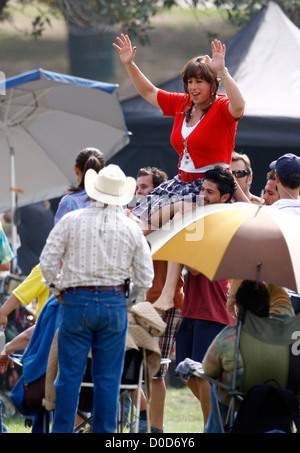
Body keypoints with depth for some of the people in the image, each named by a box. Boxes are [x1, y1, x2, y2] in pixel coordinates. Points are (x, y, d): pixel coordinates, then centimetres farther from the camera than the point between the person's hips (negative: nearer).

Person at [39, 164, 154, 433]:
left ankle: (62, 431, 2)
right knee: (108, 378, 5)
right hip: (114, 304, 1)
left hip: (77, 301, -1)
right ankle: (105, 434, 6)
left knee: (70, 374, 2)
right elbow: (145, 276, 6)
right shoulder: (131, 228, 2)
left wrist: (58, 290, 13)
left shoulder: (71, 221, -3)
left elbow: (48, 262, -3)